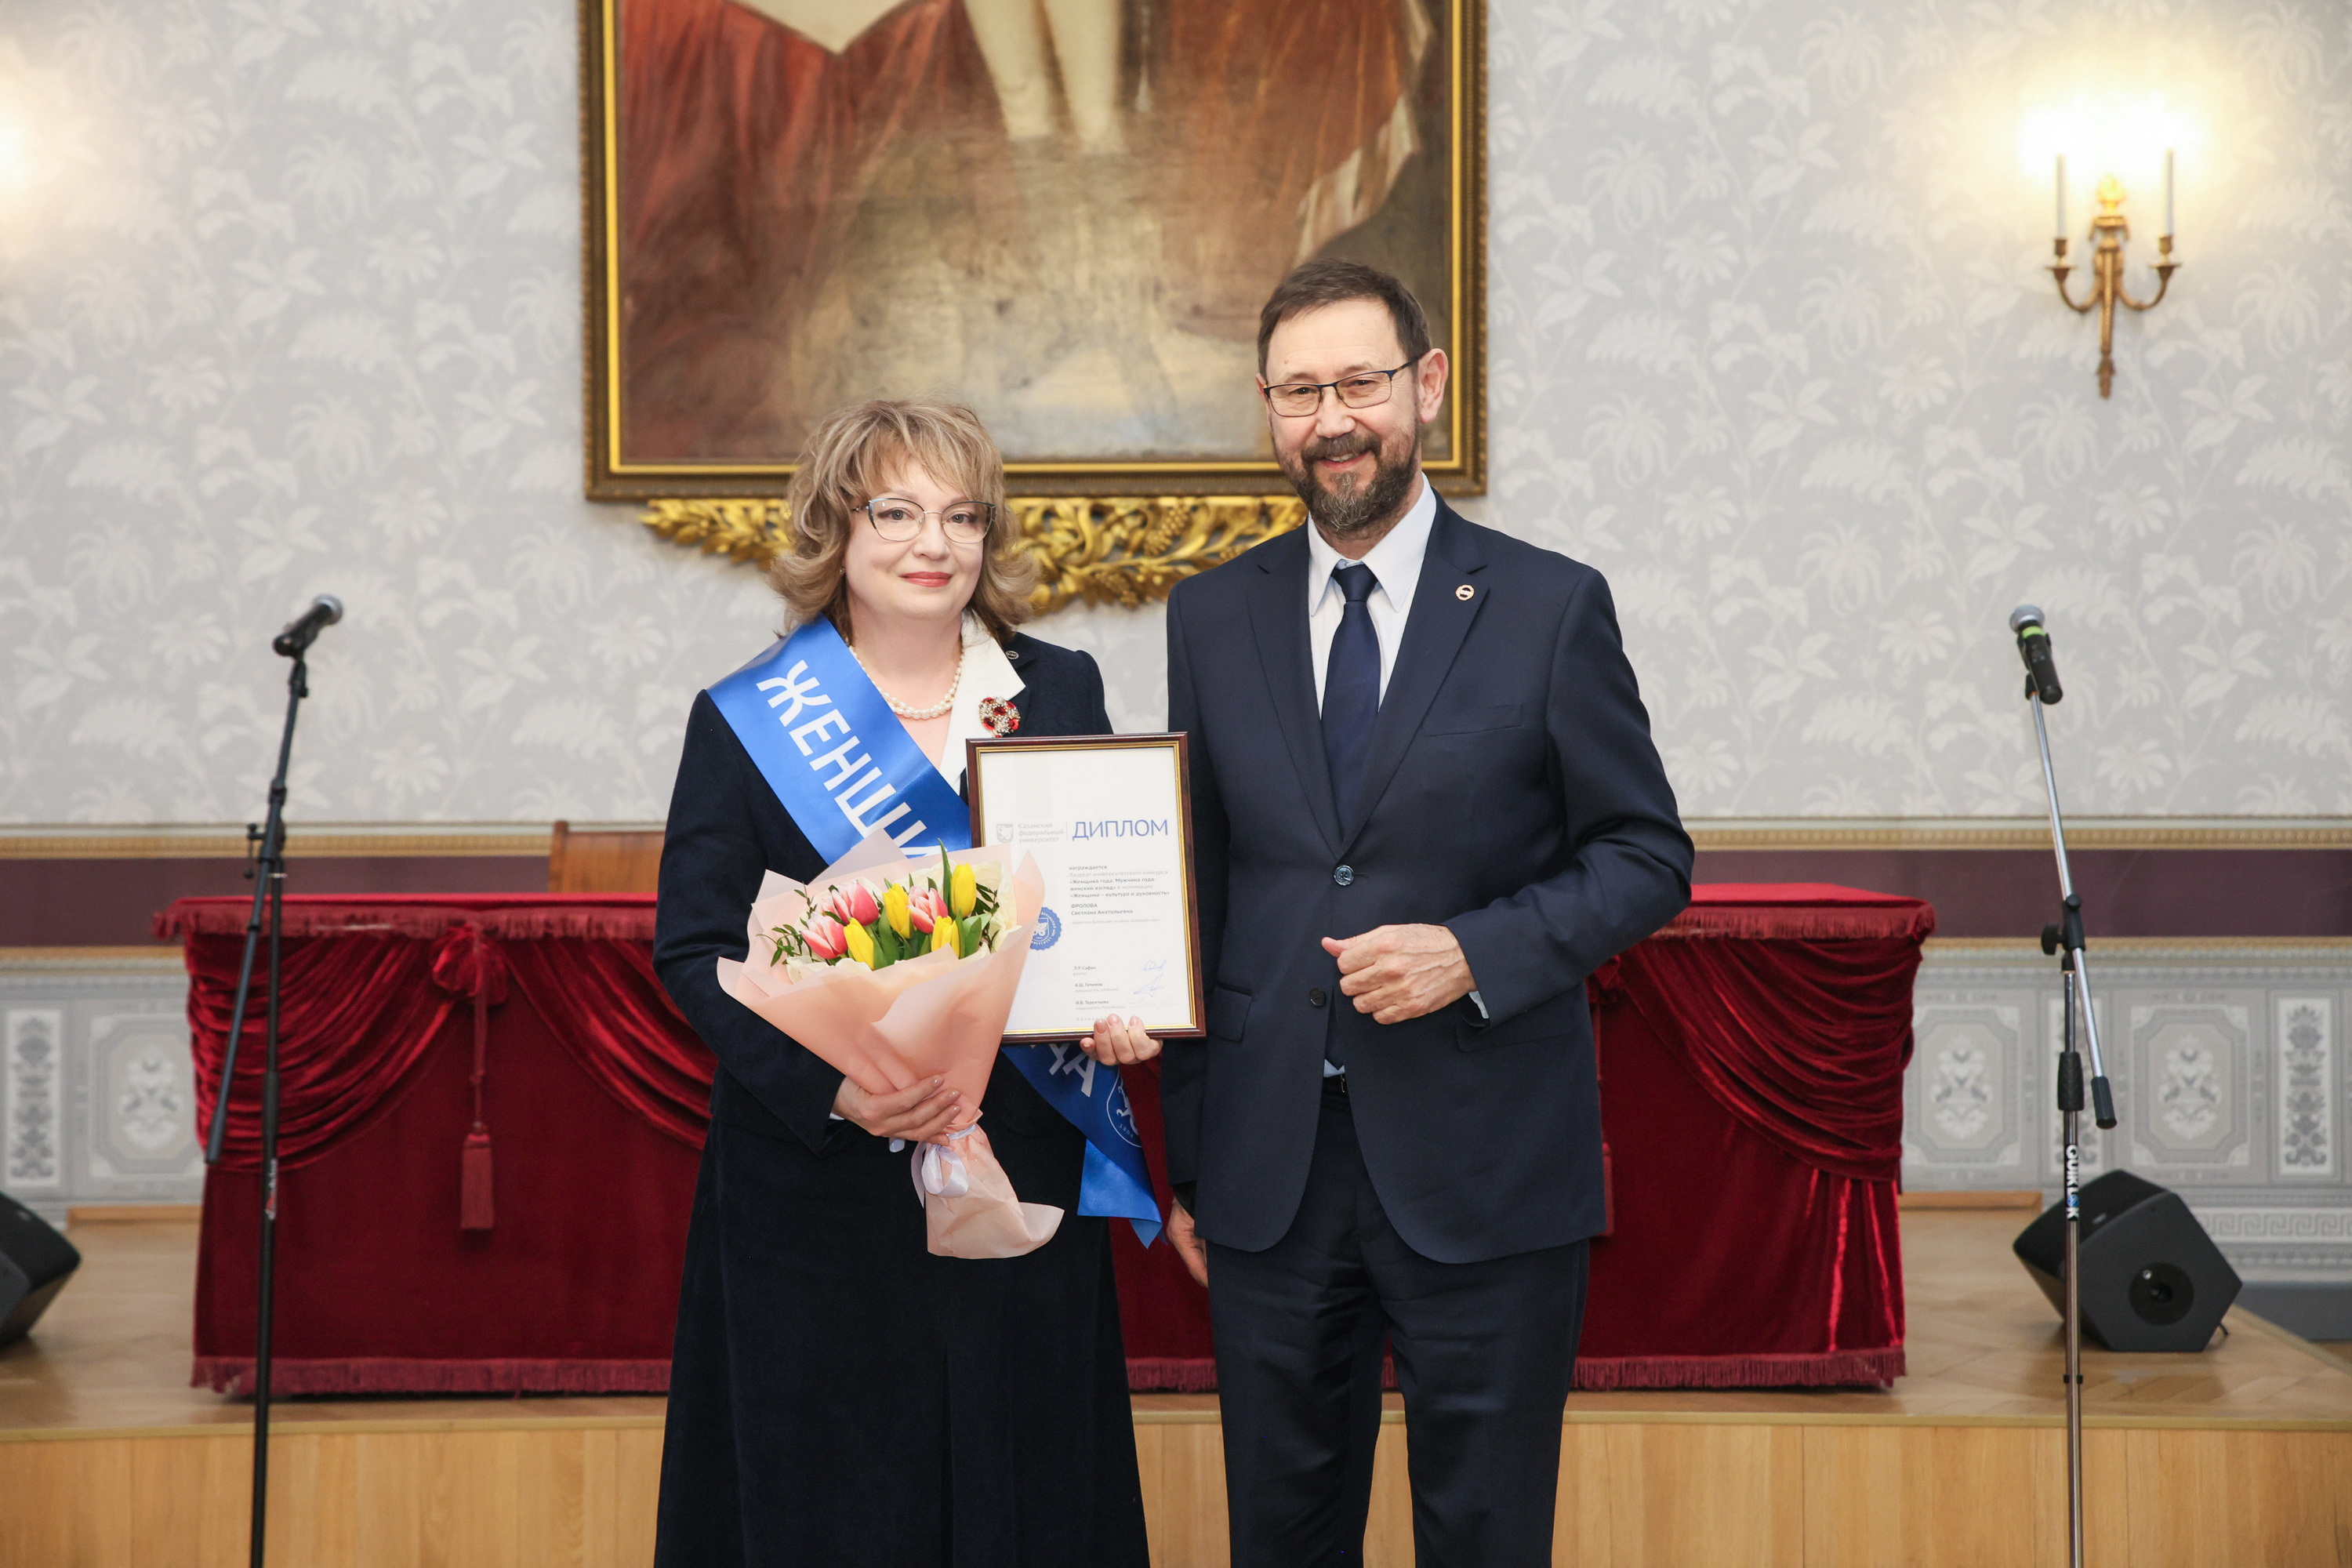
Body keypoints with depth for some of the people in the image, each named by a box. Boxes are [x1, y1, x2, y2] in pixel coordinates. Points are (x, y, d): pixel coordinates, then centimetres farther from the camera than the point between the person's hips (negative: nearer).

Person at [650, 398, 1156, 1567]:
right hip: (820, 1194, -2)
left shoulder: (1061, 693, 8)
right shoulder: (745, 721, -1)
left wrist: (1125, 1009, -10)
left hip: (1021, 1173, 2)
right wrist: (830, 1084, -21)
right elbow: (693, 947, -5)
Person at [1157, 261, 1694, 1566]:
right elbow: (1192, 899, 10)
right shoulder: (1212, 617, 8)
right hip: (1271, 1166, 3)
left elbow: (1648, 858, 1)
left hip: (1484, 1173, -2)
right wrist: (1186, 1163, 8)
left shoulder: (1550, 608, -1)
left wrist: (1476, 952, -16)